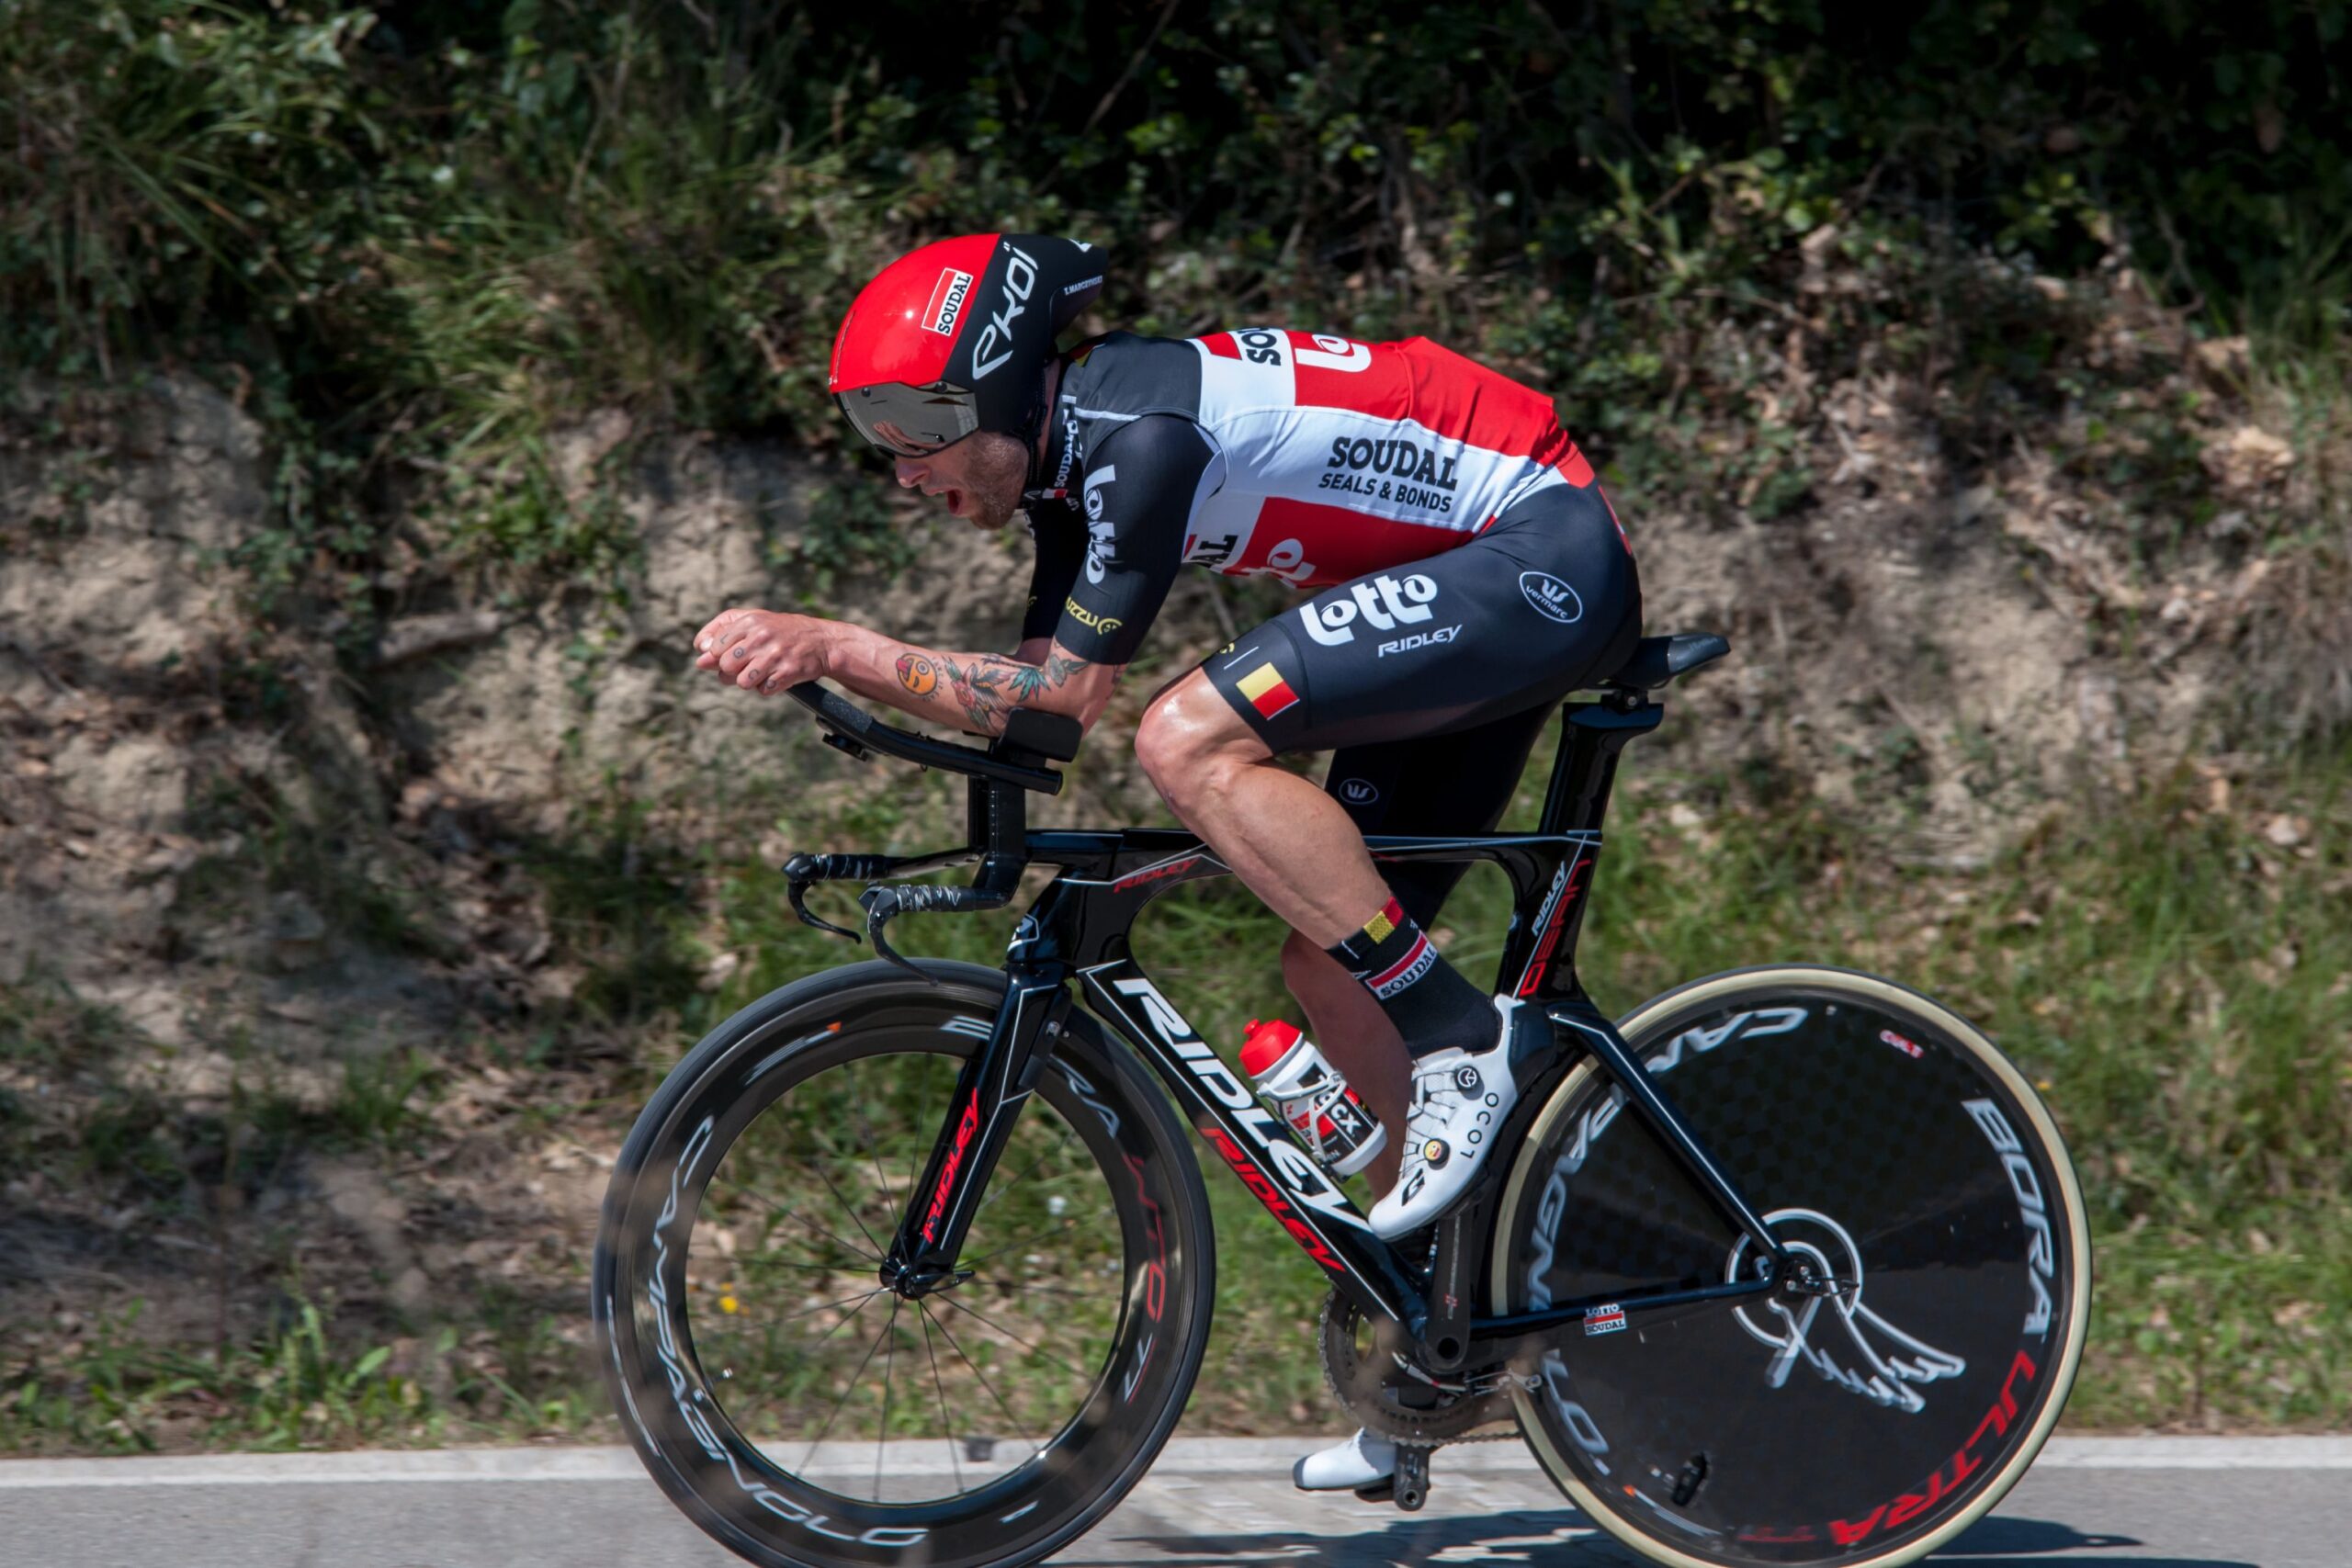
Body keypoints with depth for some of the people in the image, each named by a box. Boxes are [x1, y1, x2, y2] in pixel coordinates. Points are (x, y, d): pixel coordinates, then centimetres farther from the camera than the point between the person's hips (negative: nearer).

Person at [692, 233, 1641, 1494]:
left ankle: (1464, 1042, -17)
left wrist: (841, 646, -20)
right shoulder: (1075, 453, 8)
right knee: (1332, 969, 8)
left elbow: (1067, 690, -20)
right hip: (1487, 595, 10)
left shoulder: (1138, 430, -21)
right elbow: (1030, 700, 9)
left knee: (1189, 740, -24)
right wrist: (818, 658, -2)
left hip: (1546, 561, -10)